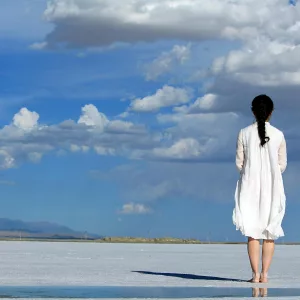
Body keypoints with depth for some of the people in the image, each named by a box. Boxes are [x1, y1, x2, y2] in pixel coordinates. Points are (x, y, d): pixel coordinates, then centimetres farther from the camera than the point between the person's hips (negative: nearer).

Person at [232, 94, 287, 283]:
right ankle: (264, 273, 2)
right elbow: (282, 164, 2)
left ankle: (256, 274, -1)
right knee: (270, 232, 7)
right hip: (272, 186, 0)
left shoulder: (244, 133, -3)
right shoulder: (278, 135, -3)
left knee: (252, 232, 4)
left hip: (250, 185, 0)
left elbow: (239, 162, 0)